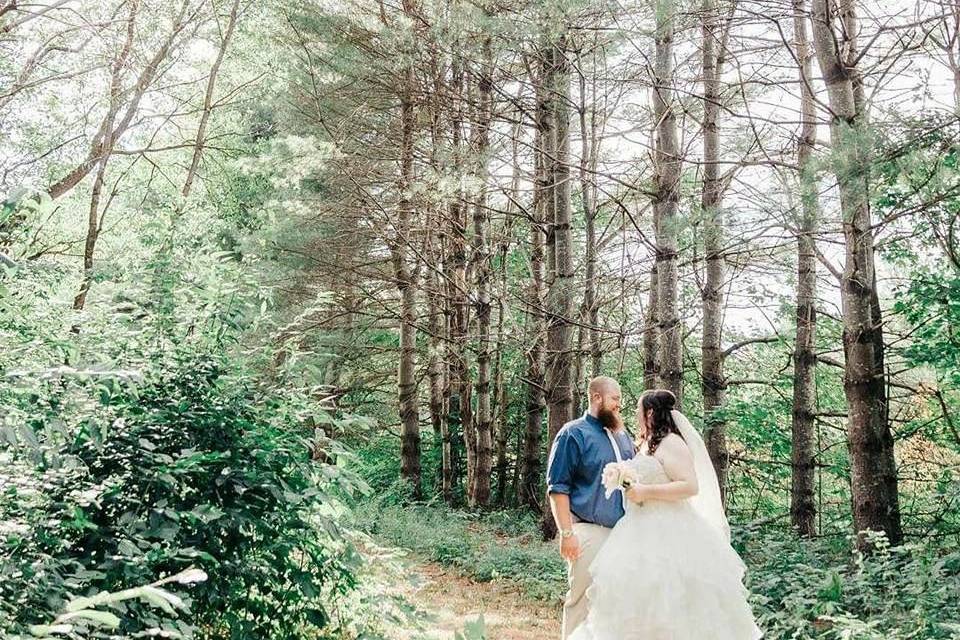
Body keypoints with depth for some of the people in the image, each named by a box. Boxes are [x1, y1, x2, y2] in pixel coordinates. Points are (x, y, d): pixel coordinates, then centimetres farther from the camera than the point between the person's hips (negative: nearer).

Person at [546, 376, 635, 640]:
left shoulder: (623, 435, 14)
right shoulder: (574, 434, -6)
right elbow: (558, 487, -10)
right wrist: (567, 533, -15)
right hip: (589, 531, -6)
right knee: (583, 598, -3)